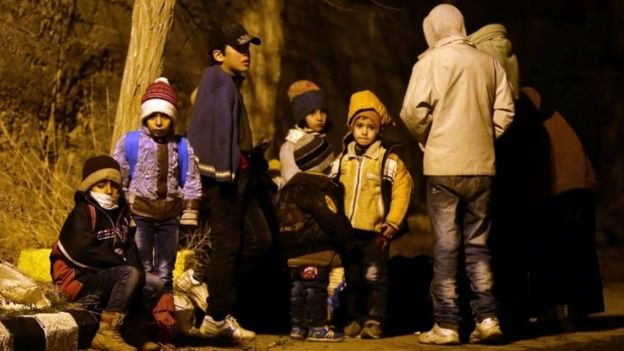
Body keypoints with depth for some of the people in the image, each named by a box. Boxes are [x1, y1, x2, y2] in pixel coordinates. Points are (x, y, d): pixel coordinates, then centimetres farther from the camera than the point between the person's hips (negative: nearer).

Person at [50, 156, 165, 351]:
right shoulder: (82, 213, -11)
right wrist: (122, 262, -19)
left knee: (154, 285, 4)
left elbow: (130, 249, 9)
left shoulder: (121, 214, 14)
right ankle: (106, 334, -34)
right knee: (131, 274, -29)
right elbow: (85, 251, -26)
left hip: (107, 278, 9)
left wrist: (134, 265, -14)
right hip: (80, 281, -9)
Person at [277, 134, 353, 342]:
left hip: (294, 250, 9)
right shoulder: (319, 188, -15)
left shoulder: (292, 186, 15)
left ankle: (297, 326, 16)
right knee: (316, 288, -4)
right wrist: (347, 235, -4)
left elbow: (286, 217, 19)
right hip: (315, 251, -9)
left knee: (298, 287, 12)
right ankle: (317, 327, -1)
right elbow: (333, 218, -18)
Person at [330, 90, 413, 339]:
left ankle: (374, 321, 6)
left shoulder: (390, 162, -3)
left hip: (375, 234, -4)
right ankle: (355, 318, 21)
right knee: (351, 279, 11)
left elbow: (401, 194, -7)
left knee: (375, 279, -2)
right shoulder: (342, 161, 10)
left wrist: (391, 225, -12)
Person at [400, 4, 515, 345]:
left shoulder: (430, 61, -4)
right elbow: (504, 111, 5)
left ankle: (446, 324, 2)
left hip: (444, 166, -4)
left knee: (446, 246, 1)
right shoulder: (488, 62, 7)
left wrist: (425, 137, 5)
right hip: (482, 166, 4)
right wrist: (483, 138, 13)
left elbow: (413, 112, -13)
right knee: (478, 244, 12)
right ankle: (487, 318, 6)